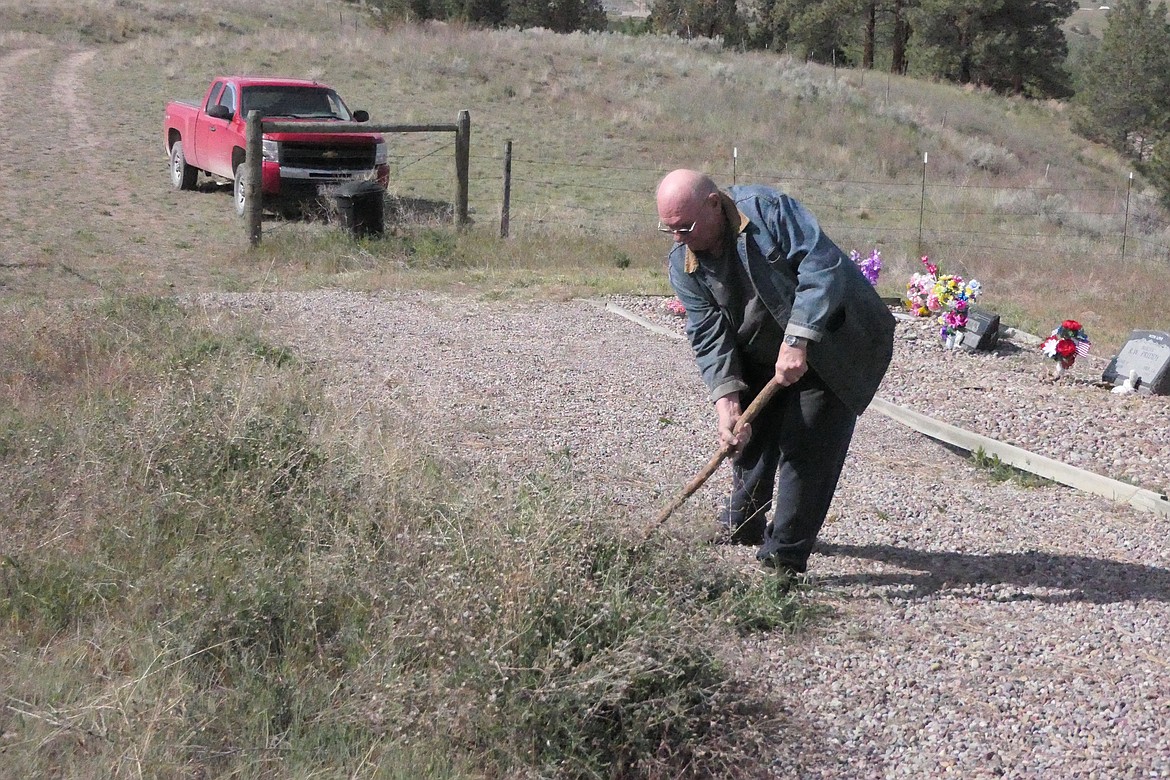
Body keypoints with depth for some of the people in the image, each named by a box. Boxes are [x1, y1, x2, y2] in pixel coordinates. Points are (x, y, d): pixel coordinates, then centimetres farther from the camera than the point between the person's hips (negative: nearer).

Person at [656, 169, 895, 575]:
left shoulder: (766, 208, -24)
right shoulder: (683, 264, -8)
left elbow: (822, 264, -30)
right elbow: (708, 333, -12)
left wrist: (797, 341, -35)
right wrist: (727, 400, -26)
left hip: (833, 346, -6)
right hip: (764, 358, 6)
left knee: (806, 446, -10)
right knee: (749, 436, 14)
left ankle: (784, 557, -4)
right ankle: (741, 524, 38)